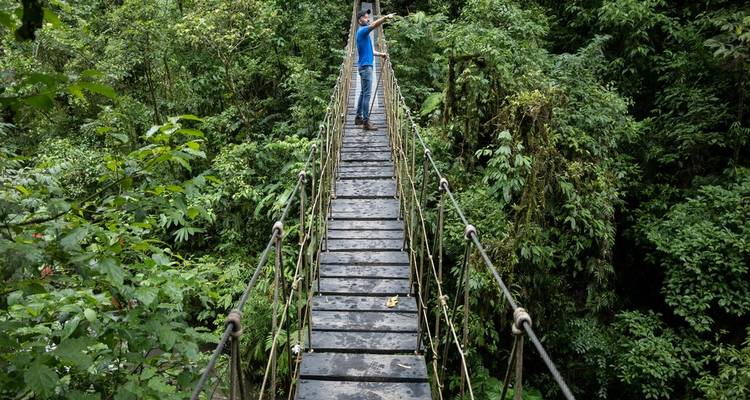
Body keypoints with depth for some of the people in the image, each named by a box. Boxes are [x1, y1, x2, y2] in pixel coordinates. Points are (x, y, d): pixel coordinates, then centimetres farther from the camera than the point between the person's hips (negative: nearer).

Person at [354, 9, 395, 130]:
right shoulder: (362, 31, -12)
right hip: (366, 66, -10)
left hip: (365, 66, 10)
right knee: (366, 94, -10)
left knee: (363, 93, 15)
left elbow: (369, 50, 22)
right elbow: (374, 25, -31)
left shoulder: (363, 33, 18)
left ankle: (358, 118, 21)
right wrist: (386, 17, -39)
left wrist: (380, 54, 12)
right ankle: (366, 122, -10)